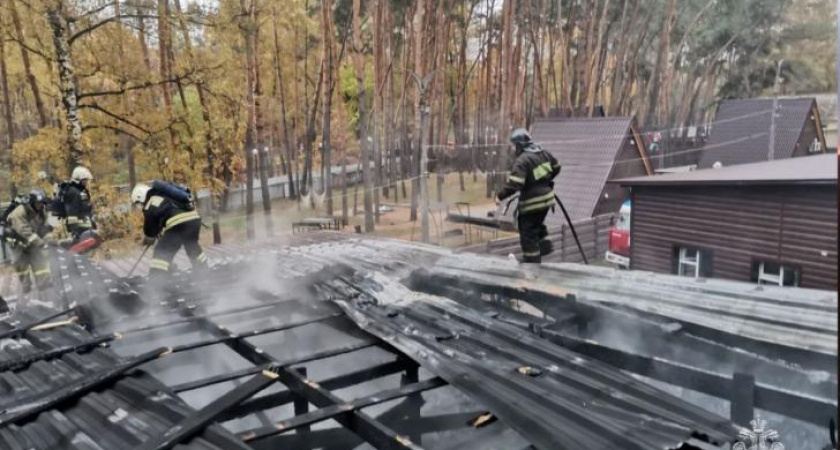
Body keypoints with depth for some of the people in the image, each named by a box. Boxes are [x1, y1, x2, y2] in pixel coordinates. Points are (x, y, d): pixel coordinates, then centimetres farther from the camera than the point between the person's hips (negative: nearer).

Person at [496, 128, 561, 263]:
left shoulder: (522, 160, -21)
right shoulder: (543, 153, 5)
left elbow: (514, 183, -29)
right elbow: (556, 167, 21)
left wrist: (500, 196, -19)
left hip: (532, 202, -8)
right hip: (547, 198, 9)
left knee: (528, 233, 4)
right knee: (538, 223, 31)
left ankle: (532, 259, 10)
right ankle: (544, 245, 30)